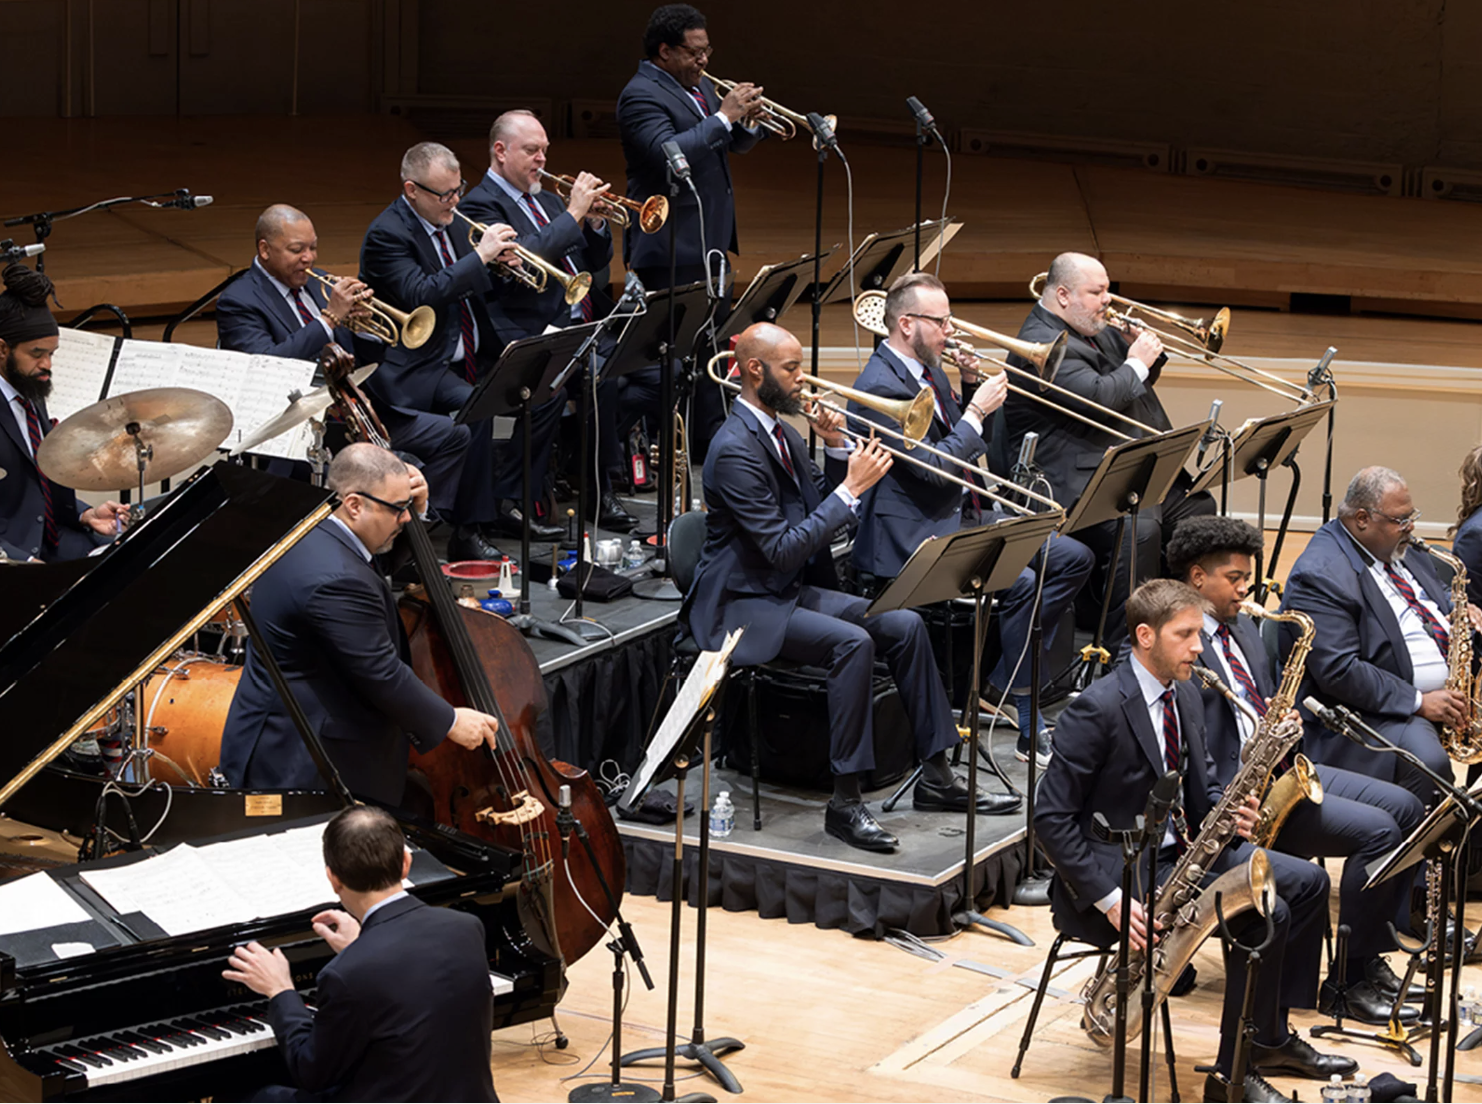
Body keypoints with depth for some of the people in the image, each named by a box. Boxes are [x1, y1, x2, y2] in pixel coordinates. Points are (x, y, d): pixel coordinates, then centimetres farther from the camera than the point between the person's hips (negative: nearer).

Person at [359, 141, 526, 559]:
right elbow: (421, 295, -27)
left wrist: (499, 265, -1)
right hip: (417, 371, -8)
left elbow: (472, 286, 21)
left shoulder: (447, 221, 12)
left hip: (472, 360, 8)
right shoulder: (387, 235, -13)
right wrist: (480, 255, -25)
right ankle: (471, 532, -25)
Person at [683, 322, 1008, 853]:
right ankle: (845, 803, -24)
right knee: (852, 641, -30)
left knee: (904, 623, -4)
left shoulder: (782, 431, 10)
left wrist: (836, 449, 2)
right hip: (743, 605, -9)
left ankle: (936, 776, 3)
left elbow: (823, 507, 19)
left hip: (793, 590, 9)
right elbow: (782, 548, -25)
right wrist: (852, 488, -22)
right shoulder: (736, 448, -20)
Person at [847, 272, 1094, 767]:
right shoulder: (880, 386, -17)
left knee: (1074, 558, 1)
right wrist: (977, 410, -15)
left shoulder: (930, 369, 12)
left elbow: (975, 444, 18)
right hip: (913, 533, -10)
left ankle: (1008, 677, 2)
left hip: (963, 514, 10)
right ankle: (1026, 725, -17)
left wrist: (973, 387, 2)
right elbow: (934, 468, -23)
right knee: (1019, 582, -28)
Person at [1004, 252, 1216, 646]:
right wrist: (1136, 363, -10)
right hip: (1079, 487, -11)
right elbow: (1098, 399, -26)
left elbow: (1134, 388, 31)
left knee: (1201, 510, 6)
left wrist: (1150, 351, 10)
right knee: (1138, 529, -33)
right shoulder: (1040, 344, -14)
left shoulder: (1097, 332, 18)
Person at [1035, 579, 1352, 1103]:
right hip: (1119, 869, -9)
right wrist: (1109, 899, -25)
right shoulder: (1097, 710, -20)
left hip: (1181, 851, 9)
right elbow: (1052, 818, -21)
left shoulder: (1185, 697, 7)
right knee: (1265, 915, -22)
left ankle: (1270, 1038, 14)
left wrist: (1231, 813, -8)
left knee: (1307, 883, 5)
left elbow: (1200, 783, 17)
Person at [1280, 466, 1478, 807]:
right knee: (1428, 760, -34)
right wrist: (1418, 702, -22)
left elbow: (1439, 594, 31)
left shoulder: (1399, 548, 13)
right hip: (1371, 711, -9)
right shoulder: (1320, 576, -17)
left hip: (1445, 694, 9)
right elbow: (1339, 672, -23)